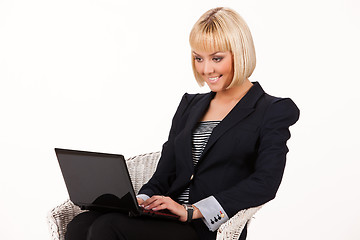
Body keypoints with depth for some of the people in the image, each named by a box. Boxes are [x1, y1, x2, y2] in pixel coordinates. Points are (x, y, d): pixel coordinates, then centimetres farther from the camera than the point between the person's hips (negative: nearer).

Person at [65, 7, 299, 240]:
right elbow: (164, 174, 17)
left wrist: (191, 211, -19)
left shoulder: (273, 112, 4)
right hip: (168, 220, 6)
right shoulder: (190, 105, 23)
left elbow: (265, 183, -11)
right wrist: (142, 200, -7)